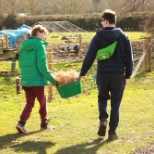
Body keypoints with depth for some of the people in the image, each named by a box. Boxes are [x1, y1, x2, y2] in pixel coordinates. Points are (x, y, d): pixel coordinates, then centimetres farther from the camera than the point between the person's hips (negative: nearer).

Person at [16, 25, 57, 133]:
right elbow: (42, 65, -17)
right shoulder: (40, 45, -11)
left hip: (25, 80, 6)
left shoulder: (24, 45, 10)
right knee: (43, 101, 12)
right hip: (37, 80, -6)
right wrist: (51, 79, -13)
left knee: (30, 102, 10)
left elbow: (21, 63, 14)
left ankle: (22, 122, -8)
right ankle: (44, 124, 24)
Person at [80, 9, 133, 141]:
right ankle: (112, 132, 7)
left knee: (102, 98, 23)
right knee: (115, 104, 8)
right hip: (118, 75, 0)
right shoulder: (124, 37, 1)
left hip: (102, 74, 0)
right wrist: (127, 75, 9)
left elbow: (89, 57, -6)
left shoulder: (98, 37, -3)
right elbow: (129, 58, 1)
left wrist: (82, 73, 2)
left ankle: (103, 120, 2)